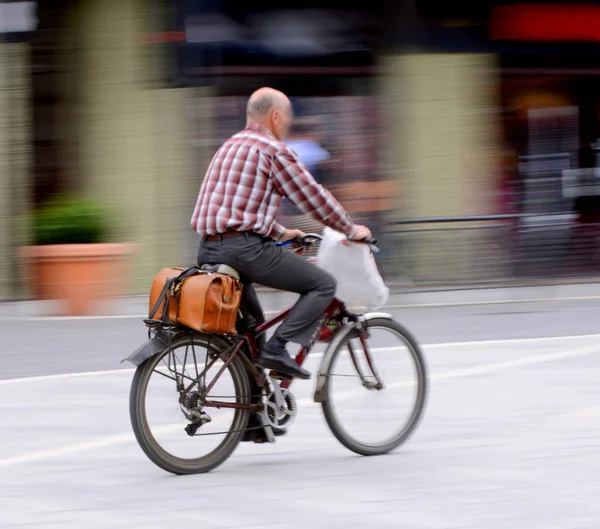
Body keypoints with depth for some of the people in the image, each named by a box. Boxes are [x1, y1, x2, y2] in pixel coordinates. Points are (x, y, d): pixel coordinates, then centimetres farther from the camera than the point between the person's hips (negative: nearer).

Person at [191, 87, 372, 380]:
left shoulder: (230, 146, 22)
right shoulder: (274, 150, -5)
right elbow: (313, 197, -3)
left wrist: (280, 233, 40)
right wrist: (352, 230, 11)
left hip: (208, 251, 9)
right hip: (244, 247, -9)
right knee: (323, 285, -1)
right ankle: (276, 348, -13)